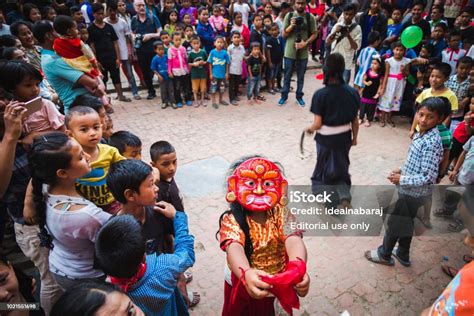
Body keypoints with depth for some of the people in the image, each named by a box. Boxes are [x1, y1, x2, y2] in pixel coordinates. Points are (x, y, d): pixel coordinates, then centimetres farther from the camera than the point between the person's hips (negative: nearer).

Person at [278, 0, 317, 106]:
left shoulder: (310, 17, -2)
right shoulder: (289, 16, -2)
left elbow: (314, 34, 1)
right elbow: (284, 35, -1)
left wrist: (305, 43, -15)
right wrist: (291, 26, -18)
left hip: (303, 53, 0)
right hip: (289, 52, 0)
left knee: (300, 76, 12)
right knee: (287, 76, 10)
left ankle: (299, 96, 26)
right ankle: (284, 95, 24)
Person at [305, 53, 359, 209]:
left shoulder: (320, 94, -20)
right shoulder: (352, 92, -9)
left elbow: (318, 124, -19)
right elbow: (355, 120, -1)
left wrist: (309, 129, 2)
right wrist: (354, 137, 14)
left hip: (326, 138, -3)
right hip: (344, 136, 3)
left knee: (326, 167, 20)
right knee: (341, 166, 25)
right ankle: (344, 193, 11)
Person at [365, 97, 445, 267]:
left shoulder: (432, 143, -28)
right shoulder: (421, 134, 0)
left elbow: (429, 177, -29)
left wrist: (402, 180, -22)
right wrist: (402, 170, 2)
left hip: (413, 192, -9)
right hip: (411, 190, 9)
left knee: (394, 223, 10)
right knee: (405, 222, 24)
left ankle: (384, 254, 32)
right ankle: (403, 254, 44)